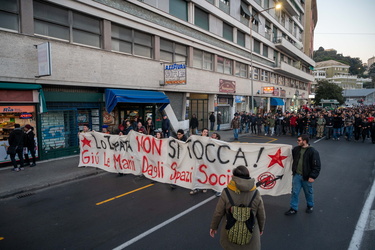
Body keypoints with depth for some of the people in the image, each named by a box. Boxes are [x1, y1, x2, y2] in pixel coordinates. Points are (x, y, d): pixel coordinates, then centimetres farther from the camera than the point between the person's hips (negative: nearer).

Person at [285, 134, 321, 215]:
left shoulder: (313, 152, -15)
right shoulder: (296, 149, 0)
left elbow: (316, 166, -14)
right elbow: (294, 159, 20)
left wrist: (312, 176, -17)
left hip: (306, 177, -4)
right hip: (296, 175, 4)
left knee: (308, 193, 16)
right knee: (294, 192, 7)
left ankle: (310, 206, 41)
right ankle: (293, 208, 19)